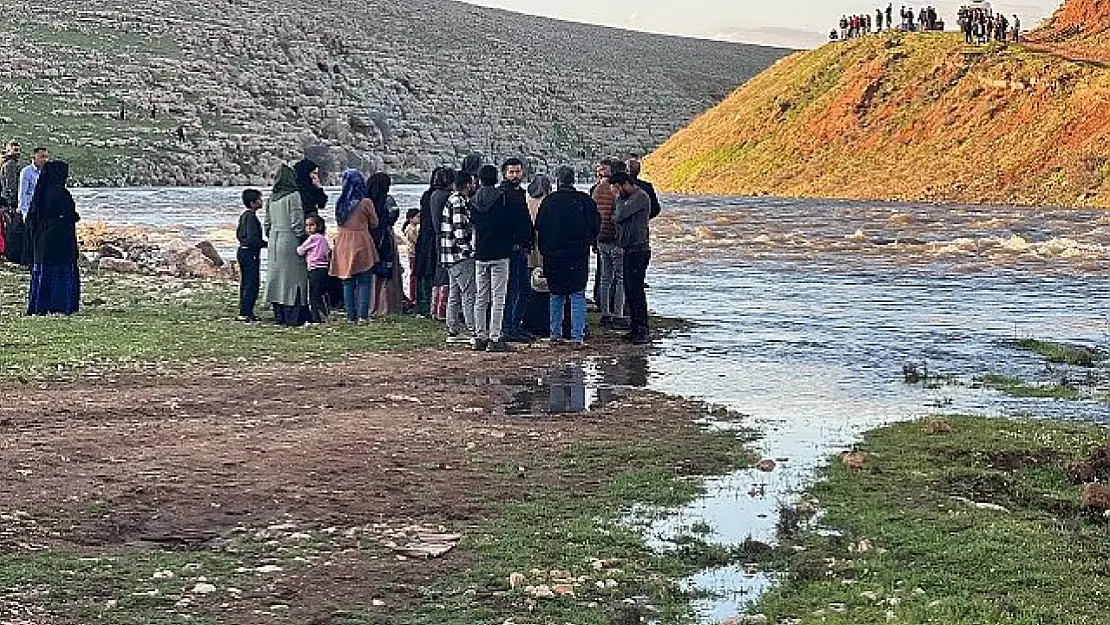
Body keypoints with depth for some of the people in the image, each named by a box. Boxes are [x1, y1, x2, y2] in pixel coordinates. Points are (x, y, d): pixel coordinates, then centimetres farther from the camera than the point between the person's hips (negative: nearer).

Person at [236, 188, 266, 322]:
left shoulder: (244, 216, 13)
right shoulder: (251, 217, -17)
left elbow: (238, 234, 21)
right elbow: (253, 239, -22)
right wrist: (266, 244, -12)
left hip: (242, 251, 10)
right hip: (250, 253, -10)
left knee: (245, 284, 13)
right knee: (252, 284, -8)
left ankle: (245, 312, 18)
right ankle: (245, 313, -10)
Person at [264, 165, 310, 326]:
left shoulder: (271, 197, 8)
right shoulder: (294, 196, -12)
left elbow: (267, 223, 12)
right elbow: (297, 222, -15)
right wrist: (302, 238, -7)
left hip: (274, 241, 7)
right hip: (290, 240, -7)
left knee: (276, 277, 11)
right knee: (293, 277, -3)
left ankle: (279, 315, 14)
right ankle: (293, 317, -4)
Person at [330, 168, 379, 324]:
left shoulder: (340, 203, 2)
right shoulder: (365, 203, -10)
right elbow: (374, 223, 2)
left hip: (343, 246, 4)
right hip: (361, 245, -4)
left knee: (348, 283, 9)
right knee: (364, 282, 2)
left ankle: (351, 316, 10)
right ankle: (362, 315, -4)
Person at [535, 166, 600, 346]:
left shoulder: (549, 201, -3)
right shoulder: (585, 201, -5)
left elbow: (539, 228, 2)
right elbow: (596, 227, 2)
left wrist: (545, 251, 12)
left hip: (554, 256, 1)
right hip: (578, 257, -1)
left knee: (556, 295, 15)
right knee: (578, 295, 2)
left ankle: (555, 332, 16)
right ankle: (578, 335, -3)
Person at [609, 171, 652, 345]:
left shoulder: (641, 197, -12)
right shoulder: (627, 198, 18)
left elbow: (620, 215, -16)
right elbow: (616, 218, 19)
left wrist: (619, 199, 1)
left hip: (638, 250, -10)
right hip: (629, 250, 10)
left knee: (636, 289, -11)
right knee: (629, 290, 9)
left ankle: (644, 331, -10)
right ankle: (636, 328, 14)